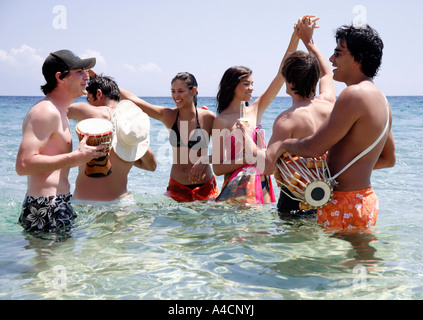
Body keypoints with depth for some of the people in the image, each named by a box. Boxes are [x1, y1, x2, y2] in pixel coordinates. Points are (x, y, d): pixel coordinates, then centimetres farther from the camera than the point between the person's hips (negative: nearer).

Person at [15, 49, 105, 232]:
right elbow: (23, 164, -24)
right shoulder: (46, 111, -15)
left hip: (58, 205, 10)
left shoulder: (59, 113, 17)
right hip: (46, 210, -10)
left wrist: (85, 152, 15)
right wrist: (75, 158, -22)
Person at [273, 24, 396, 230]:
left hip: (344, 205, -10)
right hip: (367, 200, 10)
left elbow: (314, 148, -19)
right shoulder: (381, 99, 13)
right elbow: (388, 160, 21)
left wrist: (286, 145, 1)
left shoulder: (354, 95, -18)